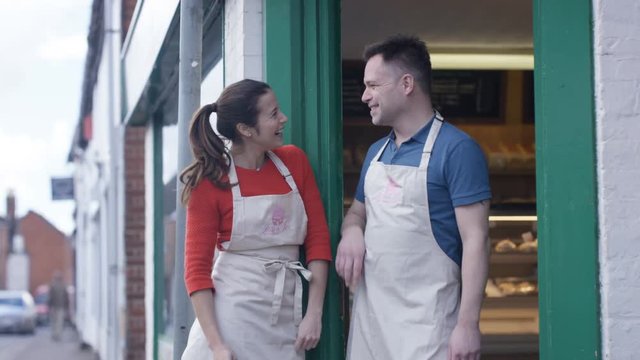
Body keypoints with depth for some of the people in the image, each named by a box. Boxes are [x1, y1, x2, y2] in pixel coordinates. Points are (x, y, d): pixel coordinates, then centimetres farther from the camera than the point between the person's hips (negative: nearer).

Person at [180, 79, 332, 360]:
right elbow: (197, 268, -8)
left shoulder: (294, 161, 4)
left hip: (286, 316, 4)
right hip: (232, 310, -3)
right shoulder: (211, 181, -7)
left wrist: (314, 314, -4)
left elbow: (318, 239, 4)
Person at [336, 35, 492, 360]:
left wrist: (468, 323, -18)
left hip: (426, 318, -7)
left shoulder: (457, 149, -9)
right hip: (369, 311, 7)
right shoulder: (376, 152, 13)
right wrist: (352, 232, 1)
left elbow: (475, 240, -12)